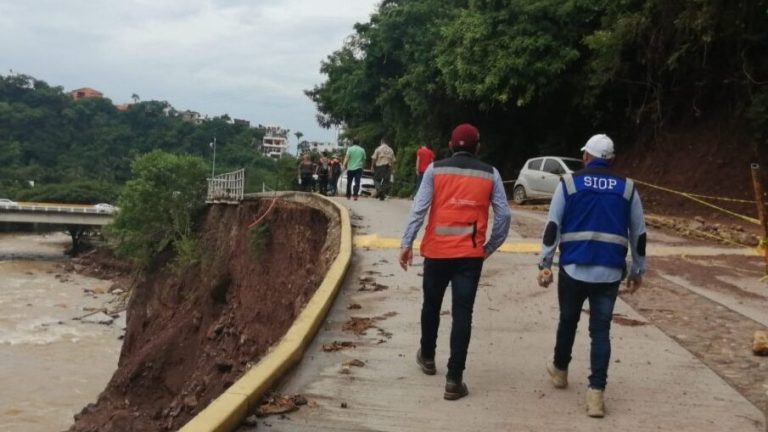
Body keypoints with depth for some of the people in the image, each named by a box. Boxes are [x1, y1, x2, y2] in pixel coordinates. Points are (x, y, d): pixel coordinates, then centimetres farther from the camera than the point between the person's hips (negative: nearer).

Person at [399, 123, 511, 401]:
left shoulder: (435, 169, 0)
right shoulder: (490, 174, 4)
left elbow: (419, 208, -7)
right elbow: (504, 214, 1)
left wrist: (407, 243, -5)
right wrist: (490, 247, 10)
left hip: (437, 251, 1)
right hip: (471, 254, 0)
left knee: (431, 305, 21)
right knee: (462, 314, 0)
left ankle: (427, 357, 40)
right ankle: (454, 380, -2)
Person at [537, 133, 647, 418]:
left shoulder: (569, 183, 2)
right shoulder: (627, 188, 7)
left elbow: (552, 227, -3)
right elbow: (638, 234, 10)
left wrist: (544, 264, -1)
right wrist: (638, 270, 19)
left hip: (573, 269, 0)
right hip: (610, 272, 1)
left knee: (568, 321, 20)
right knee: (601, 330, 4)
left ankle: (560, 371, 39)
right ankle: (596, 392, -2)